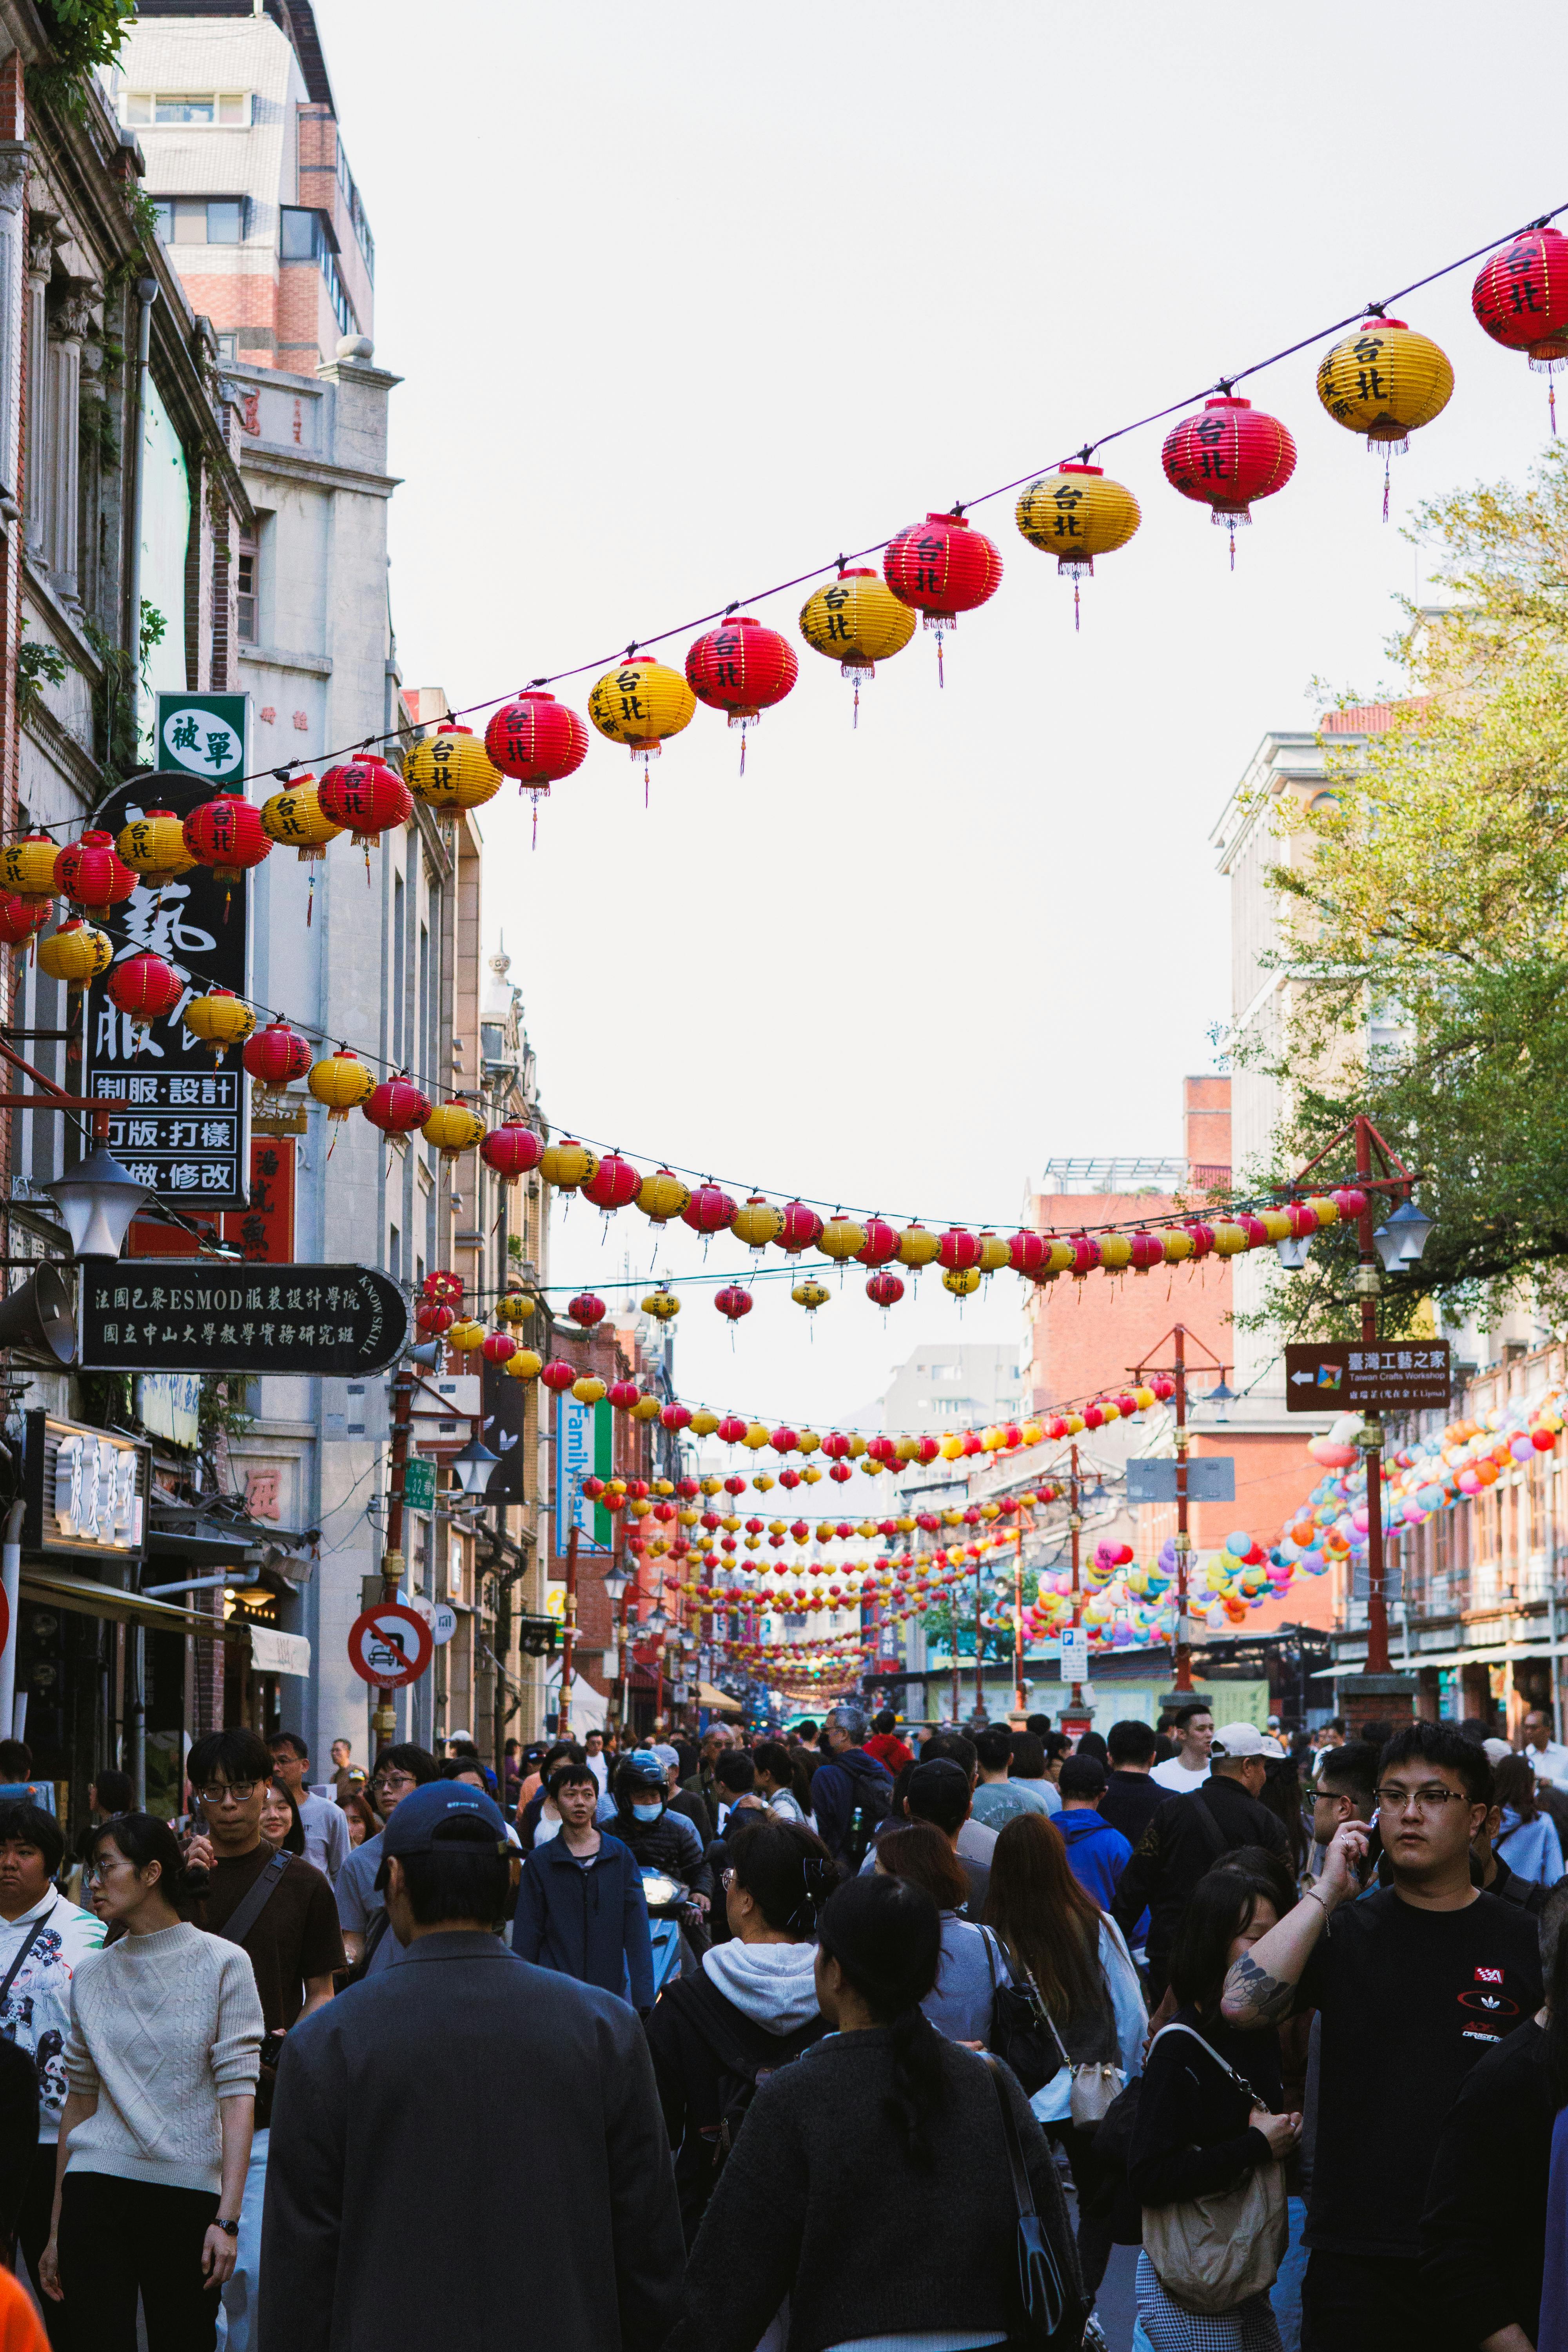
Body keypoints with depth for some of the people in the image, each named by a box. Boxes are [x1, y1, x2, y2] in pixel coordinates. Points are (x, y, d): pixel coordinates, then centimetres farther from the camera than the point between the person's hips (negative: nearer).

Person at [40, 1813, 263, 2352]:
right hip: (95, 2190, 3)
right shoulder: (92, 1973, 11)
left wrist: (227, 2217, -15)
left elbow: (238, 2092, -6)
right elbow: (80, 2099, 13)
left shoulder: (222, 1964, -1)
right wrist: (56, 2230, 11)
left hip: (187, 2189, -3)